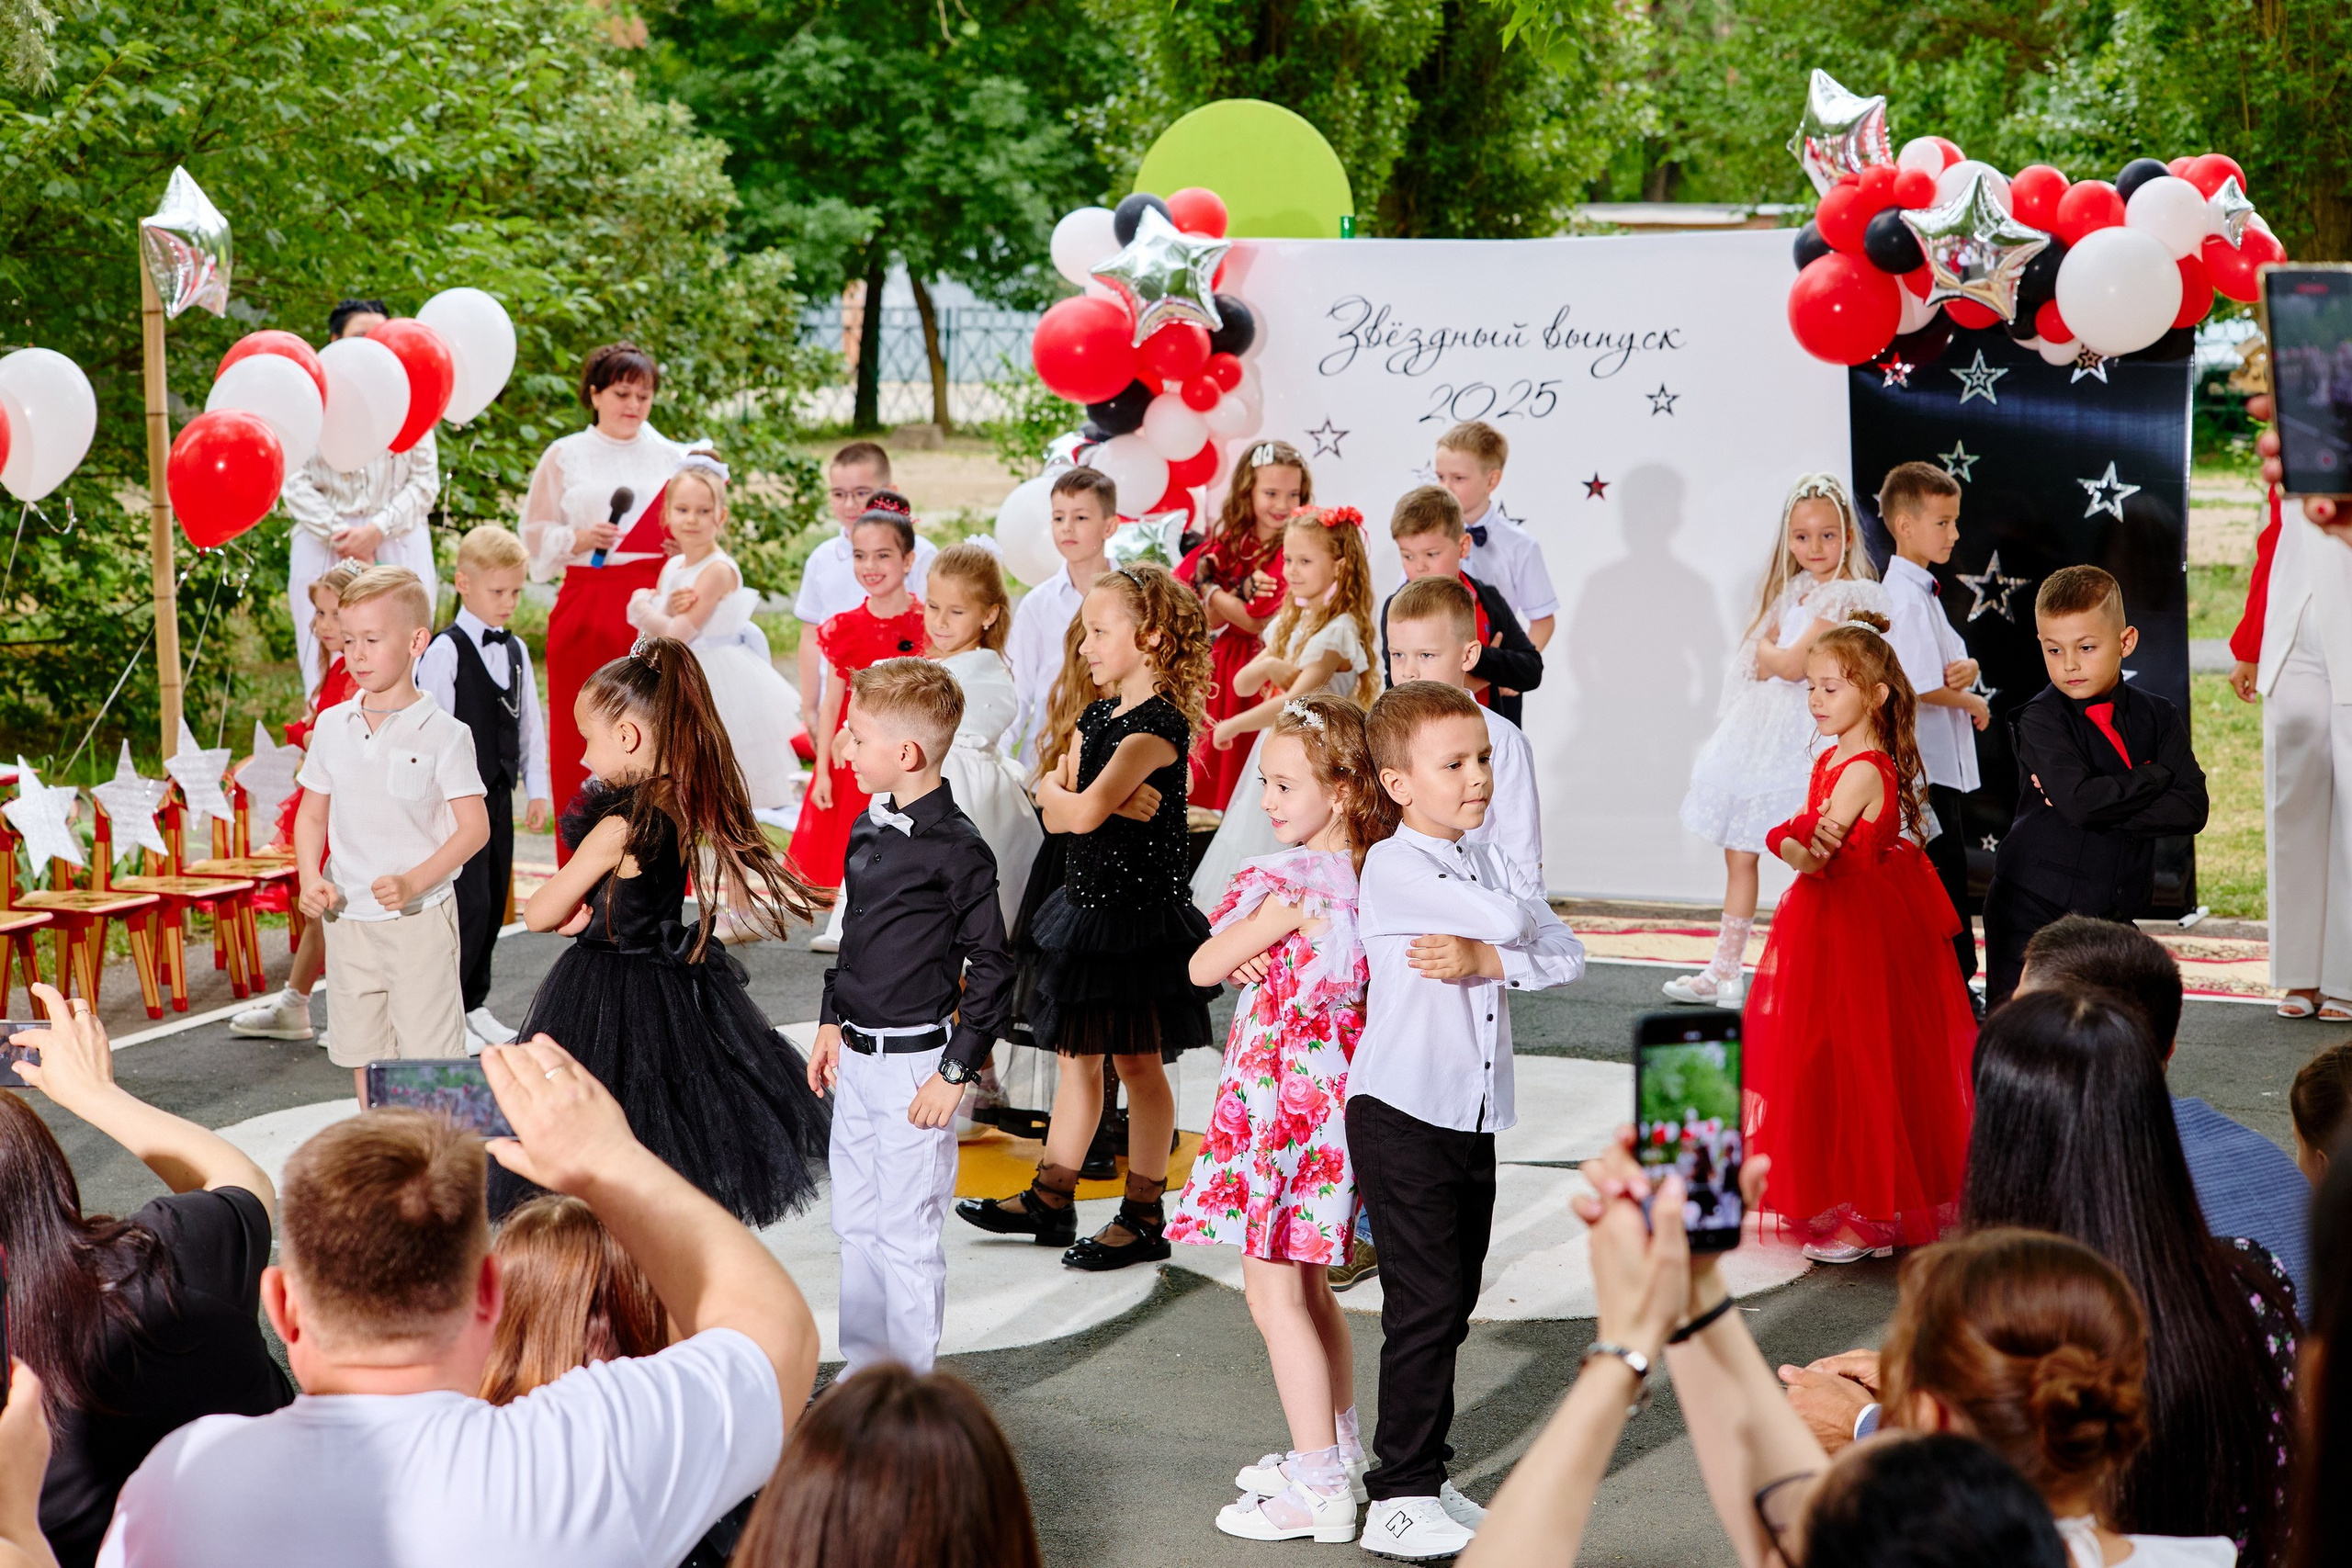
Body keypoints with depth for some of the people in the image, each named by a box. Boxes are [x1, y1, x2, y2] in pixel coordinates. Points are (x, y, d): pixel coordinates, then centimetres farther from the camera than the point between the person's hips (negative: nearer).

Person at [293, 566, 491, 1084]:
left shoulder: (442, 734, -9)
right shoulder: (332, 726, 5)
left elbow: (474, 827, -9)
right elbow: (312, 815, 13)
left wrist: (414, 883, -21)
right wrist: (310, 880, -5)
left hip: (420, 920, -5)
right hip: (348, 919, 5)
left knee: (428, 1057, -3)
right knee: (363, 1056, 13)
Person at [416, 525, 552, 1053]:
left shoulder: (515, 651, 11)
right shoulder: (446, 651, -11)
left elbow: (529, 724, 17)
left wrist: (536, 789, 13)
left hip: (499, 794, 7)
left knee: (494, 904, 10)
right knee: (469, 904, -9)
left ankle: (474, 1006, 21)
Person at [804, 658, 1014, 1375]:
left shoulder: (956, 849, -16)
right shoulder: (867, 828, 8)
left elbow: (992, 970, -14)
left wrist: (956, 1072, -15)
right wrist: (832, 1021, 18)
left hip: (915, 1060, -8)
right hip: (857, 1054, 8)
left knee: (907, 1231, -1)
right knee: (854, 1223, 15)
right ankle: (864, 1366, 28)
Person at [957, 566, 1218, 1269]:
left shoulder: (1159, 724, -17)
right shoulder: (1096, 718, 11)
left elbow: (1080, 812, -27)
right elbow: (1056, 818, 2)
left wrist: (1056, 789, -5)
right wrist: (1108, 799, -16)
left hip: (1140, 911, -8)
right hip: (1087, 902, 8)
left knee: (1138, 1061, 1)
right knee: (1078, 1053, 14)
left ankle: (1144, 1215, 10)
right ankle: (1050, 1199, 23)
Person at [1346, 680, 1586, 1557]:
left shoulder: (1485, 863, 11)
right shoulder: (1392, 867, -12)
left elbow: (1565, 954, 1)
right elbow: (1510, 919, -21)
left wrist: (1484, 959, -15)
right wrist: (1500, 936, 2)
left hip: (1474, 1120, 7)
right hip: (1403, 1117, -7)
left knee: (1452, 1305, 12)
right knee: (1425, 1304, -7)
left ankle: (1423, 1476, 23)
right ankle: (1400, 1499, -1)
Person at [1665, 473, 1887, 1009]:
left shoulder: (1849, 595, -11)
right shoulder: (1793, 591, 14)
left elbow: (1791, 664, -16)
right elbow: (1760, 664, 10)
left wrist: (1770, 653, 3)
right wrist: (1778, 656, -9)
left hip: (1808, 735, -9)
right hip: (1762, 730, 9)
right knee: (1738, 851, 13)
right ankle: (1726, 970, 22)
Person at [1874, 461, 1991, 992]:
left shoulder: (1923, 590, 16)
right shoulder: (1906, 598, -17)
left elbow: (1952, 660, 18)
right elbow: (1923, 686, -23)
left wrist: (1966, 669, -6)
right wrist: (1973, 703, -6)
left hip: (1943, 765, 10)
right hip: (1926, 766, -10)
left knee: (1947, 880, 15)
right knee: (1945, 879, -6)